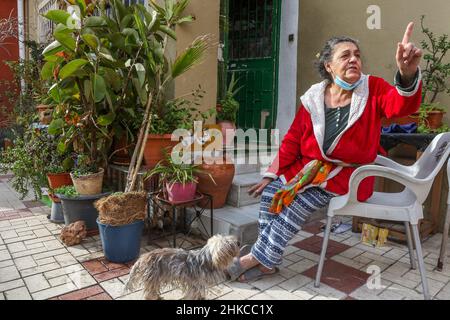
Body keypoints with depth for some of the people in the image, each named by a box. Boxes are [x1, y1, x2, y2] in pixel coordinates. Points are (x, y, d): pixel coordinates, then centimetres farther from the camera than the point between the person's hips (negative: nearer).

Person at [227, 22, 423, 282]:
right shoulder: (313, 98, -1)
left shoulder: (373, 90, -7)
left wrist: (408, 75, -51)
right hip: (310, 167, 4)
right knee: (271, 192, -13)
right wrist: (271, 175, 0)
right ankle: (268, 261, 0)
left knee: (298, 202, -22)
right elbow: (292, 141, 2)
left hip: (350, 174, -3)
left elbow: (401, 105, -29)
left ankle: (258, 257, -3)